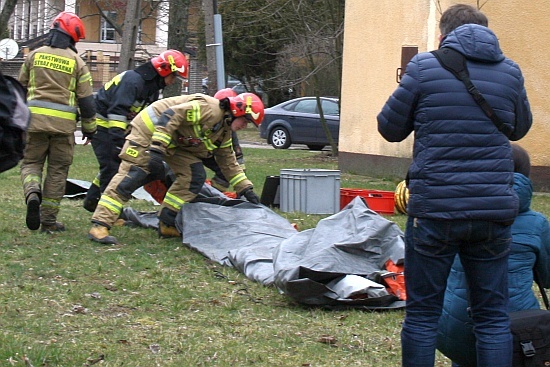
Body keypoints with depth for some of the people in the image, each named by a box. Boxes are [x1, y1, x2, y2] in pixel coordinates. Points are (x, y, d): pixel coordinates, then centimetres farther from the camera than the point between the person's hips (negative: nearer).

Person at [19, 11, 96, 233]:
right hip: (64, 123, -1)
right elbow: (86, 99, 2)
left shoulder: (35, 55, 6)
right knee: (57, 171, 8)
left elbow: (20, 87, 14)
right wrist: (89, 128, 12)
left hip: (35, 118, 1)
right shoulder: (76, 61, 0)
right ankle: (49, 221, 10)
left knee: (31, 162, 12)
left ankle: (32, 194, -20)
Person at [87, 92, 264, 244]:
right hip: (150, 128, -10)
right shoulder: (209, 108, -23)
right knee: (133, 173, -18)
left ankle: (167, 224, 2)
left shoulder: (224, 133, 9)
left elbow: (229, 163, 20)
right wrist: (157, 149, -35)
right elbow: (171, 116, -30)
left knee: (195, 176, -1)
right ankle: (99, 225, -23)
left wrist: (246, 189, 13)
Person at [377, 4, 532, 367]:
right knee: (493, 316, 9)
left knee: (422, 314, 8)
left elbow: (390, 128, 6)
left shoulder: (424, 67, -3)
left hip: (434, 210, -2)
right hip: (494, 212, 2)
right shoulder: (510, 71, 6)